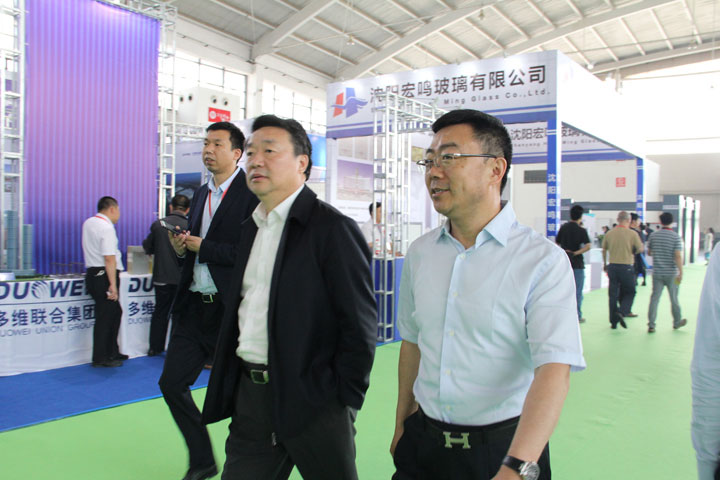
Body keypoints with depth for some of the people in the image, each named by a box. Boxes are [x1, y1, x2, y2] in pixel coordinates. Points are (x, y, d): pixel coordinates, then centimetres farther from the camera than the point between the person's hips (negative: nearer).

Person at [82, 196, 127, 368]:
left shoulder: (88, 223, 12)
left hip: (92, 273, 9)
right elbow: (109, 258, -20)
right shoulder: (107, 228, -16)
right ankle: (100, 358, 6)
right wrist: (113, 285, -21)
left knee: (115, 312, 17)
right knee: (105, 317, -1)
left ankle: (112, 352, 25)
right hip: (104, 276, -9)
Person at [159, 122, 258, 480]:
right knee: (172, 383, 9)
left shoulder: (251, 193, -11)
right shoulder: (201, 195, 15)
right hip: (193, 306, 8)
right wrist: (181, 246, -1)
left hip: (230, 310, -7)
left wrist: (203, 247, -14)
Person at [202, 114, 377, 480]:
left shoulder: (333, 229, -11)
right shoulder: (250, 228, 13)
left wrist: (344, 401, -13)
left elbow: (360, 325, -13)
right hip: (250, 395, 7)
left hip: (312, 400, -6)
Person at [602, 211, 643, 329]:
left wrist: (605, 264, 25)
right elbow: (641, 249, 0)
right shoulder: (632, 234, -8)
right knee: (630, 292, 10)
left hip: (612, 266, 3)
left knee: (613, 294, 8)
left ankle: (613, 321, 11)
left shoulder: (609, 233, 3)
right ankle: (621, 312, -13)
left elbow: (604, 250, 12)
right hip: (627, 267, -3)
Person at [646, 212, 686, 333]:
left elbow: (649, 253, 11)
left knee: (654, 298, 2)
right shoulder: (676, 237, -9)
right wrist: (680, 273, -12)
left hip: (657, 273, 2)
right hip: (671, 273, -2)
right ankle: (677, 322, 29)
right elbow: (678, 256, -15)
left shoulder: (653, 236, 1)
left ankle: (651, 325, -3)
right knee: (674, 298, 13)